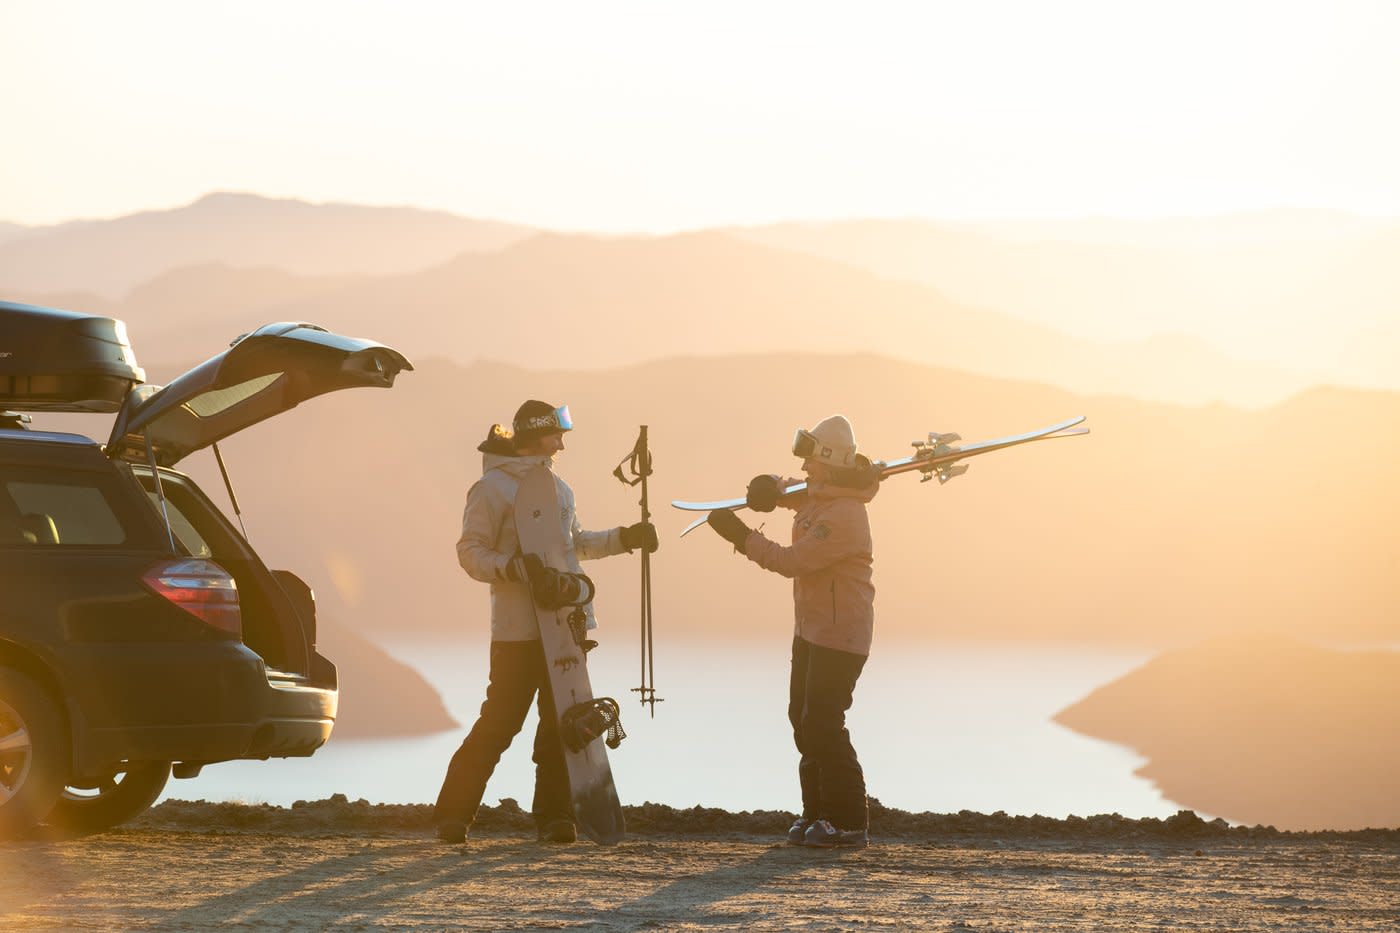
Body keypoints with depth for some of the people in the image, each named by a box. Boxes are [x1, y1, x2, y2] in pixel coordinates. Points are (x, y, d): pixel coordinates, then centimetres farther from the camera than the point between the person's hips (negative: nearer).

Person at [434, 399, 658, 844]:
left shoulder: (557, 487, 17)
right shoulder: (492, 488, -7)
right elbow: (470, 552, -10)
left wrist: (624, 538, 20)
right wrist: (513, 569, -25)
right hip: (519, 629, -7)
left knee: (560, 721, 4)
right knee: (500, 722, -7)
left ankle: (553, 816, 9)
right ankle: (453, 814, 2)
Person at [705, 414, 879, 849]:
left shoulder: (843, 517, -23)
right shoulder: (819, 499, 8)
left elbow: (791, 561, -27)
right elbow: (802, 498, 31)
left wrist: (741, 536, -20)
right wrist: (775, 493, 8)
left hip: (839, 636, -11)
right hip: (811, 629, 11)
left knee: (823, 725, -11)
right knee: (803, 720, 12)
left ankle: (850, 824, -7)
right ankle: (817, 813, 18)